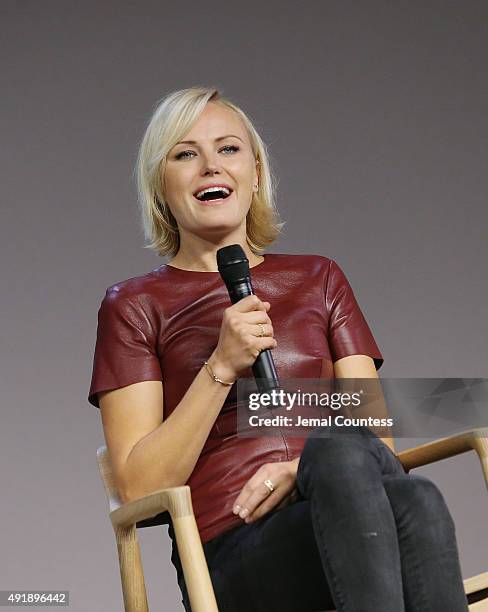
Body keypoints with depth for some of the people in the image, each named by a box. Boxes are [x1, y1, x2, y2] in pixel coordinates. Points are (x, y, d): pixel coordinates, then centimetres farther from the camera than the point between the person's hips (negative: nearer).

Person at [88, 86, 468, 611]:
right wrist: (222, 367, -9)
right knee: (340, 450, -36)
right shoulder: (134, 305, 10)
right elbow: (138, 487, 1)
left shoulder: (319, 279, 21)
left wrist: (306, 470, -10)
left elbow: (375, 435, 13)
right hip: (230, 551, -3)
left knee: (414, 502, -35)